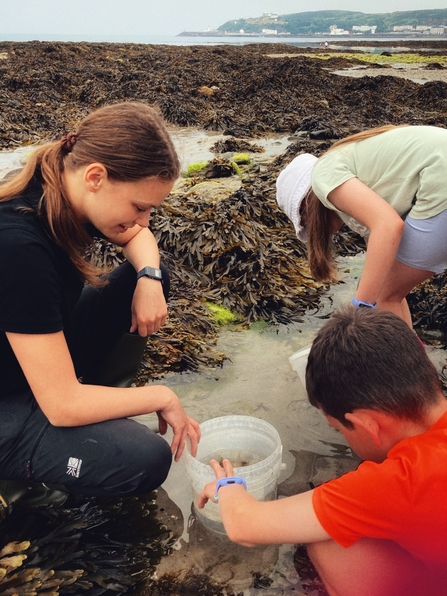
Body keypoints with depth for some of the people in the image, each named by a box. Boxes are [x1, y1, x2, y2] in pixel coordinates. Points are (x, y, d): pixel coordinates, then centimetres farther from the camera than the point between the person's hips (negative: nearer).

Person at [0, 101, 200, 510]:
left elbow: (136, 238, 10)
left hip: (44, 352, 8)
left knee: (148, 277, -1)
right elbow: (62, 404, -32)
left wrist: (148, 280, -12)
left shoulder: (65, 187, -12)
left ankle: (99, 411, 8)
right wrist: (163, 398, -18)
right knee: (147, 460, -23)